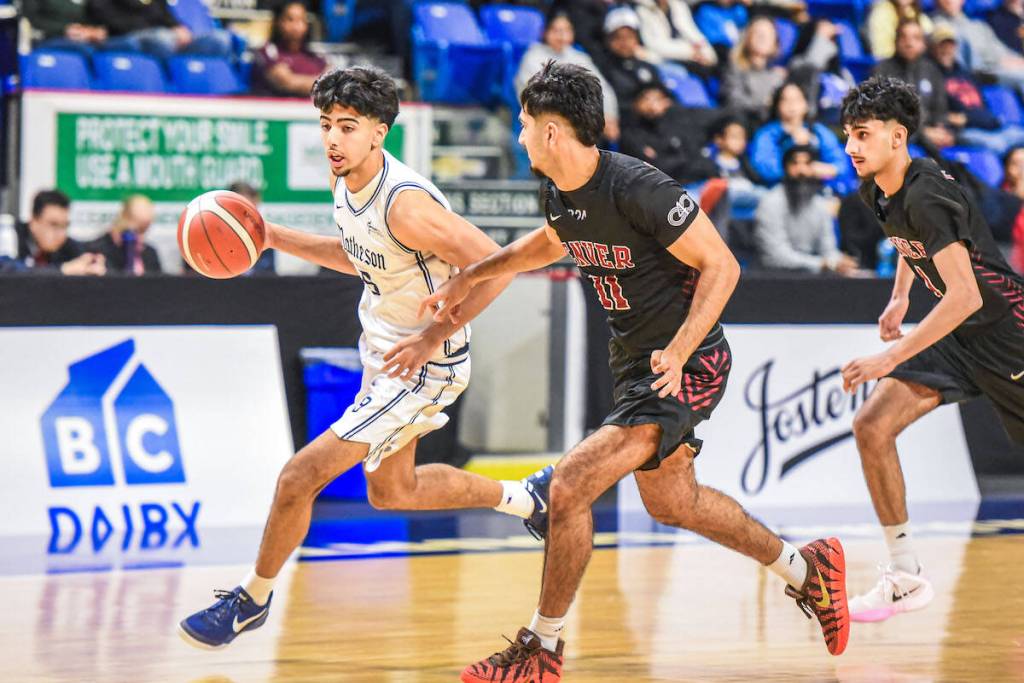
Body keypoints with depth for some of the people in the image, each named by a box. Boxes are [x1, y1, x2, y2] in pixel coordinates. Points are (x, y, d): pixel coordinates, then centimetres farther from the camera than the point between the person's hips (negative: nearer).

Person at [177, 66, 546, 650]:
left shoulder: (404, 203, -30)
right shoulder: (348, 185, -3)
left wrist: (432, 338, -25)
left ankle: (253, 599, 12)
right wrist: (275, 238, 5)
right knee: (393, 492, 25)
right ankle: (524, 499, 42)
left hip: (423, 365, -10)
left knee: (301, 476, -8)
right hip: (382, 351, 10)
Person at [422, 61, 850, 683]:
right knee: (673, 503, 23)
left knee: (569, 486, -16)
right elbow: (552, 242, 26)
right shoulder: (560, 193, 1)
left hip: (686, 367, -10)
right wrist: (469, 278, 23)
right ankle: (806, 569, 41)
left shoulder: (638, 189, -25)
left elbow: (722, 266, -21)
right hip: (635, 358, 10)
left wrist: (678, 351, -30)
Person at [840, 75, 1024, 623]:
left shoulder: (926, 194, -27)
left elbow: (966, 295, -33)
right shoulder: (876, 190, 0)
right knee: (871, 427, -8)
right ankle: (906, 577, -3)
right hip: (953, 332, 8)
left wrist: (891, 358, -34)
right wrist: (899, 297, 15)